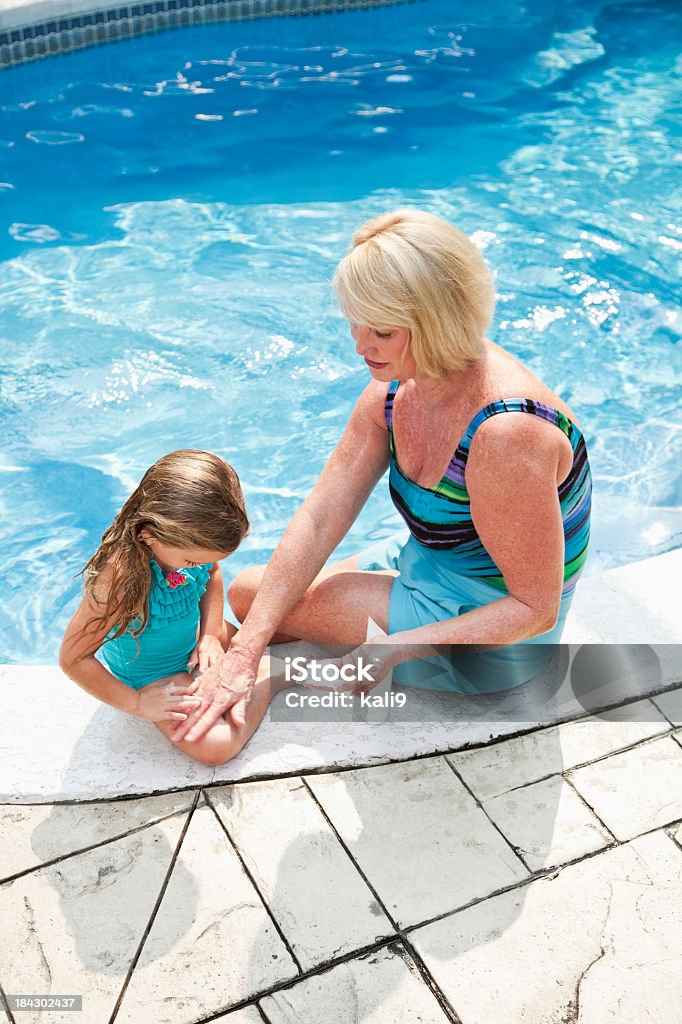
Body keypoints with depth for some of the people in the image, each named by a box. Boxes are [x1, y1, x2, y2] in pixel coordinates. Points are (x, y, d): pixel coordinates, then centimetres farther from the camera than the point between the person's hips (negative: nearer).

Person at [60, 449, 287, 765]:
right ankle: (273, 677, -5)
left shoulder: (189, 541, -22)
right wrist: (136, 703, -21)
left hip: (194, 638, 6)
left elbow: (212, 572, 5)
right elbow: (73, 659, -27)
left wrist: (211, 634, -6)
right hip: (151, 677, -6)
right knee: (214, 747, -23)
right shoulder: (120, 580, -40)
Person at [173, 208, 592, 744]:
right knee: (249, 594, 8)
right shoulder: (395, 389, -9)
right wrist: (243, 655, -19)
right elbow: (319, 519, -12)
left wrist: (393, 649, -33)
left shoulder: (506, 433, -35)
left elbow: (535, 608, -27)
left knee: (254, 593, -8)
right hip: (423, 565, 8)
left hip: (488, 637, -7)